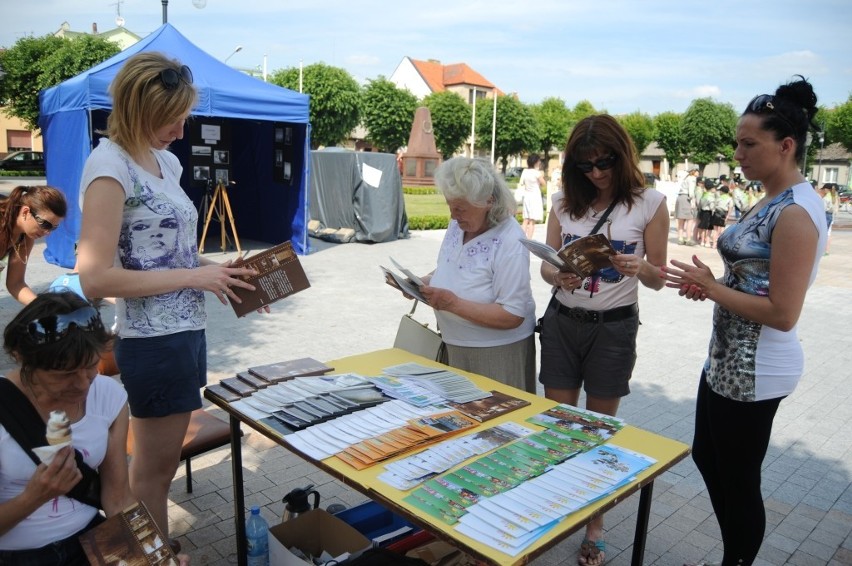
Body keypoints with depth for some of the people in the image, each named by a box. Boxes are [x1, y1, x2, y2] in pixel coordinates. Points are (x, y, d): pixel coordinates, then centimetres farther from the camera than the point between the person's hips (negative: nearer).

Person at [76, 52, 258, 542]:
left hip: (186, 331, 9)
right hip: (154, 341, -9)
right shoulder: (110, 165, -15)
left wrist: (216, 269, 3)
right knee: (153, 469, 9)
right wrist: (195, 277, -18)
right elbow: (96, 278, -21)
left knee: (163, 462, 21)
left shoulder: (167, 161, 11)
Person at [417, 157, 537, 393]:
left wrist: (453, 303, -27)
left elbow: (512, 316, -25)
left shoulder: (509, 243, -22)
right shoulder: (458, 224, 0)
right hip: (454, 347, 7)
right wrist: (424, 282, -5)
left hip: (496, 354, -7)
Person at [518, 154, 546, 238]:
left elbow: (520, 184, 3)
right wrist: (542, 176, 6)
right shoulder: (537, 172, -14)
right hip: (535, 196, -6)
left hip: (526, 196, 6)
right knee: (532, 221, -3)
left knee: (526, 220, 12)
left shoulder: (524, 171, 1)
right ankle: (529, 240, -3)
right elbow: (544, 184, -6)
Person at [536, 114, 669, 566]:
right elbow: (546, 265, 2)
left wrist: (641, 267, -27)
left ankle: (594, 529, 28)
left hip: (613, 327, -2)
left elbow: (658, 280, -5)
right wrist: (558, 275, -21)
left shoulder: (650, 203, -7)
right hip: (562, 322, 3)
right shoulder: (564, 202, 1)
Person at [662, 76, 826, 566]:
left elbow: (782, 313, -23)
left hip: (756, 369, -10)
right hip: (727, 359, 10)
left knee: (738, 480, 9)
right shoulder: (773, 202, 9)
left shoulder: (796, 213, -20)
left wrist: (711, 288, -16)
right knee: (707, 458, 24)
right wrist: (710, 286, -1)